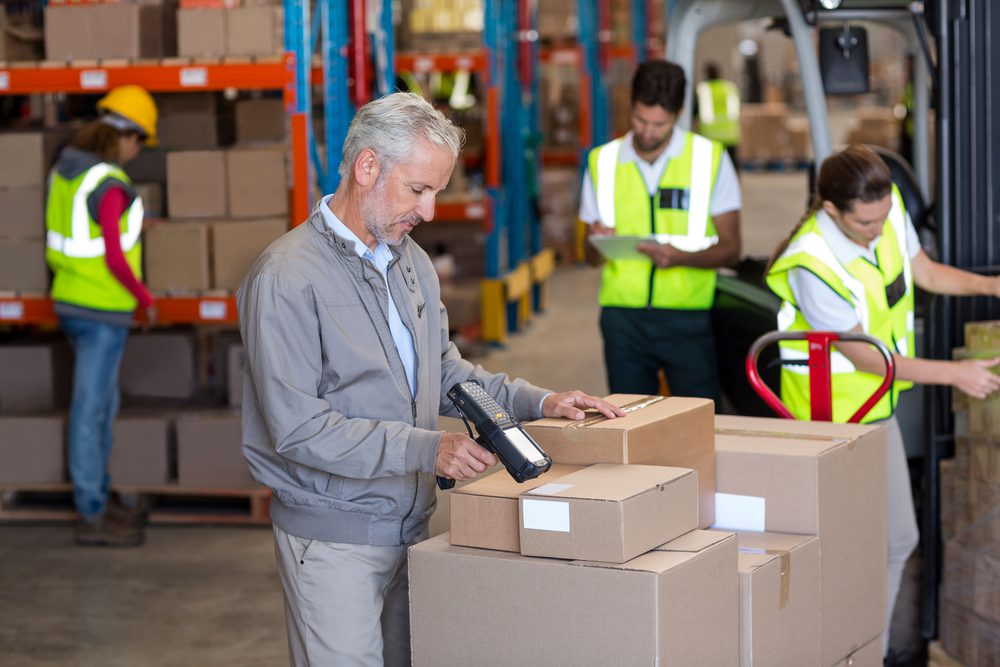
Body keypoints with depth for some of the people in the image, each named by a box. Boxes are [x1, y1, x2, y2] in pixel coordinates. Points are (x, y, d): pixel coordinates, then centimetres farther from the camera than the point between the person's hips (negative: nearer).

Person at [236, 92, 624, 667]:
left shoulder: (411, 262, 10)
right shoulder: (288, 278, -17)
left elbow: (445, 371, 19)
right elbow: (298, 428, -22)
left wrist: (538, 402, 4)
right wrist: (427, 449, -26)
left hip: (411, 524, 8)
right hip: (335, 536, -7)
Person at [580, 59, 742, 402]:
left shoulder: (710, 158, 3)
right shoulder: (602, 162, 10)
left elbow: (730, 249, 2)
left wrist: (680, 257, -17)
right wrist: (598, 242, -9)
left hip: (688, 317, -2)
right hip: (623, 315, 2)